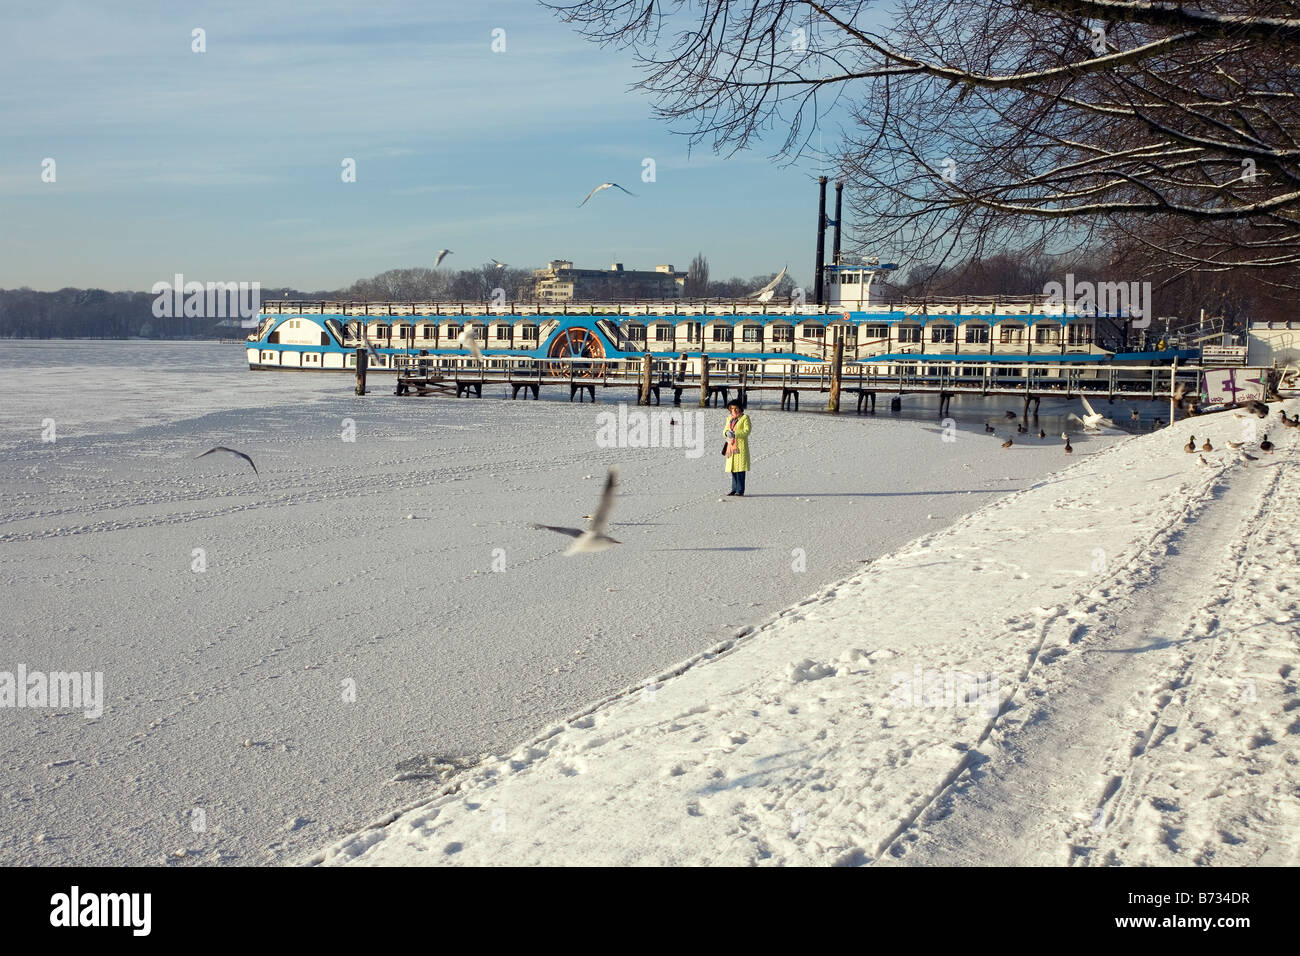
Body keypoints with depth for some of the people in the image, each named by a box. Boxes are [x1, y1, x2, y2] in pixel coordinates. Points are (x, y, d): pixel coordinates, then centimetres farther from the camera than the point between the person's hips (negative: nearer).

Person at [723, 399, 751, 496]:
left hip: (741, 445, -6)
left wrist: (735, 434, -22)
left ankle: (740, 491, -8)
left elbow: (747, 431, -11)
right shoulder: (729, 419, 18)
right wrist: (727, 433, -9)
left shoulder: (745, 418, -1)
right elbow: (725, 430, 15)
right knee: (733, 468, 6)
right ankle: (734, 489, 11)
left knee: (740, 469, -8)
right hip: (731, 445, 6)